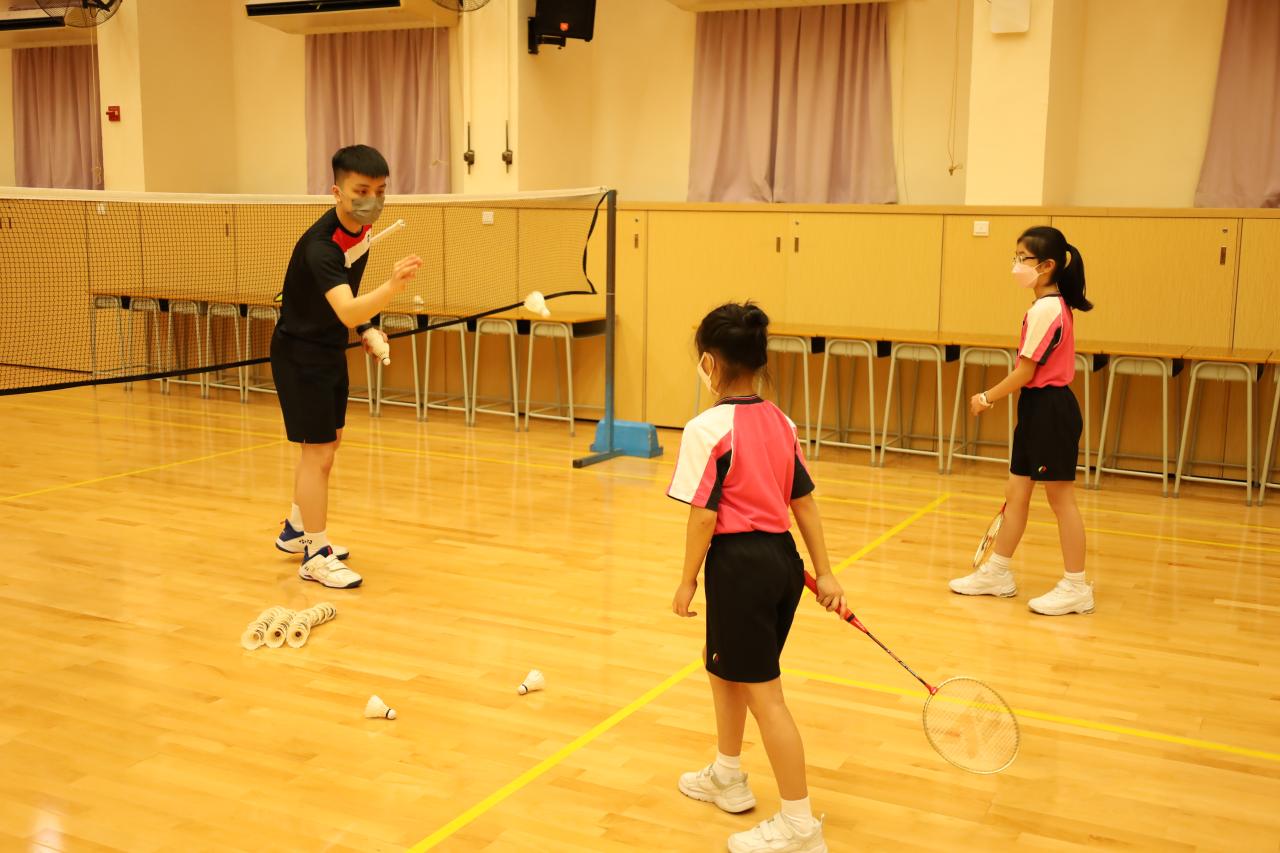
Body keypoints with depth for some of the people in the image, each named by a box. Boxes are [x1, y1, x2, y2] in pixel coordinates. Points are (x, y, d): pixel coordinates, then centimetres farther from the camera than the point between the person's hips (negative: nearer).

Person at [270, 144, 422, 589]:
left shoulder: (363, 227, -5)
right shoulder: (320, 246, -32)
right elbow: (346, 311, -48)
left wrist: (367, 328, 2)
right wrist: (392, 286, -63)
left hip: (331, 349, 9)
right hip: (300, 353, -9)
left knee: (326, 442, 20)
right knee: (318, 452, -8)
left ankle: (296, 531, 38)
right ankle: (315, 556, 6)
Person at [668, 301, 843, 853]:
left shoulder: (708, 429, -15)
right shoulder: (780, 423, 7)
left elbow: (704, 516, -16)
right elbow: (804, 501, 9)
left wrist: (688, 581, -5)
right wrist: (824, 573, 13)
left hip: (739, 563, -8)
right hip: (782, 558, 9)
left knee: (763, 694, 0)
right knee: (724, 668, 27)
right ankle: (726, 777, 43)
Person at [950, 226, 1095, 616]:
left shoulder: (1044, 309, -19)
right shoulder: (1056, 305, 12)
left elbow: (1024, 373, -18)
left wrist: (987, 398, -6)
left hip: (1049, 410, -10)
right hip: (1039, 409, 10)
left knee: (1061, 498, -1)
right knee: (1016, 492, 15)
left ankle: (1076, 587, 9)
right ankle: (997, 572, 25)